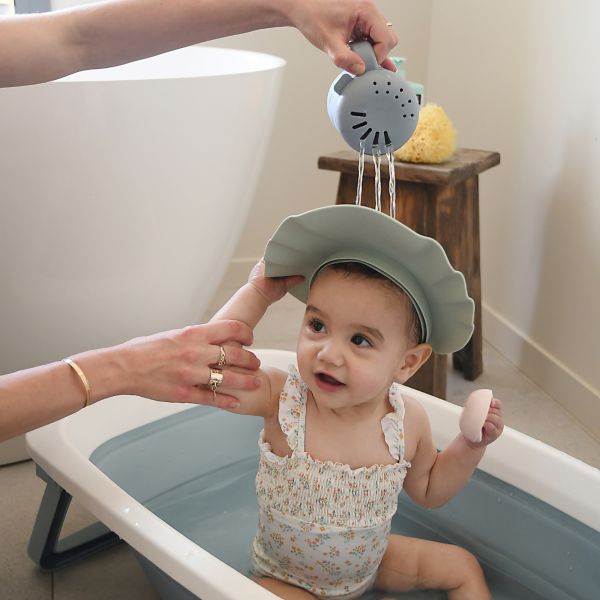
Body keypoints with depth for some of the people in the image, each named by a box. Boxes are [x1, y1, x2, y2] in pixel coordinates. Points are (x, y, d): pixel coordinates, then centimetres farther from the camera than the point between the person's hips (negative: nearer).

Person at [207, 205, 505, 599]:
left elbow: (428, 491, 0)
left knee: (463, 567, 5)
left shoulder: (408, 421, -19)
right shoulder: (282, 399, -28)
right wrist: (258, 294, -35)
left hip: (370, 565, 3)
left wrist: (471, 445, -16)